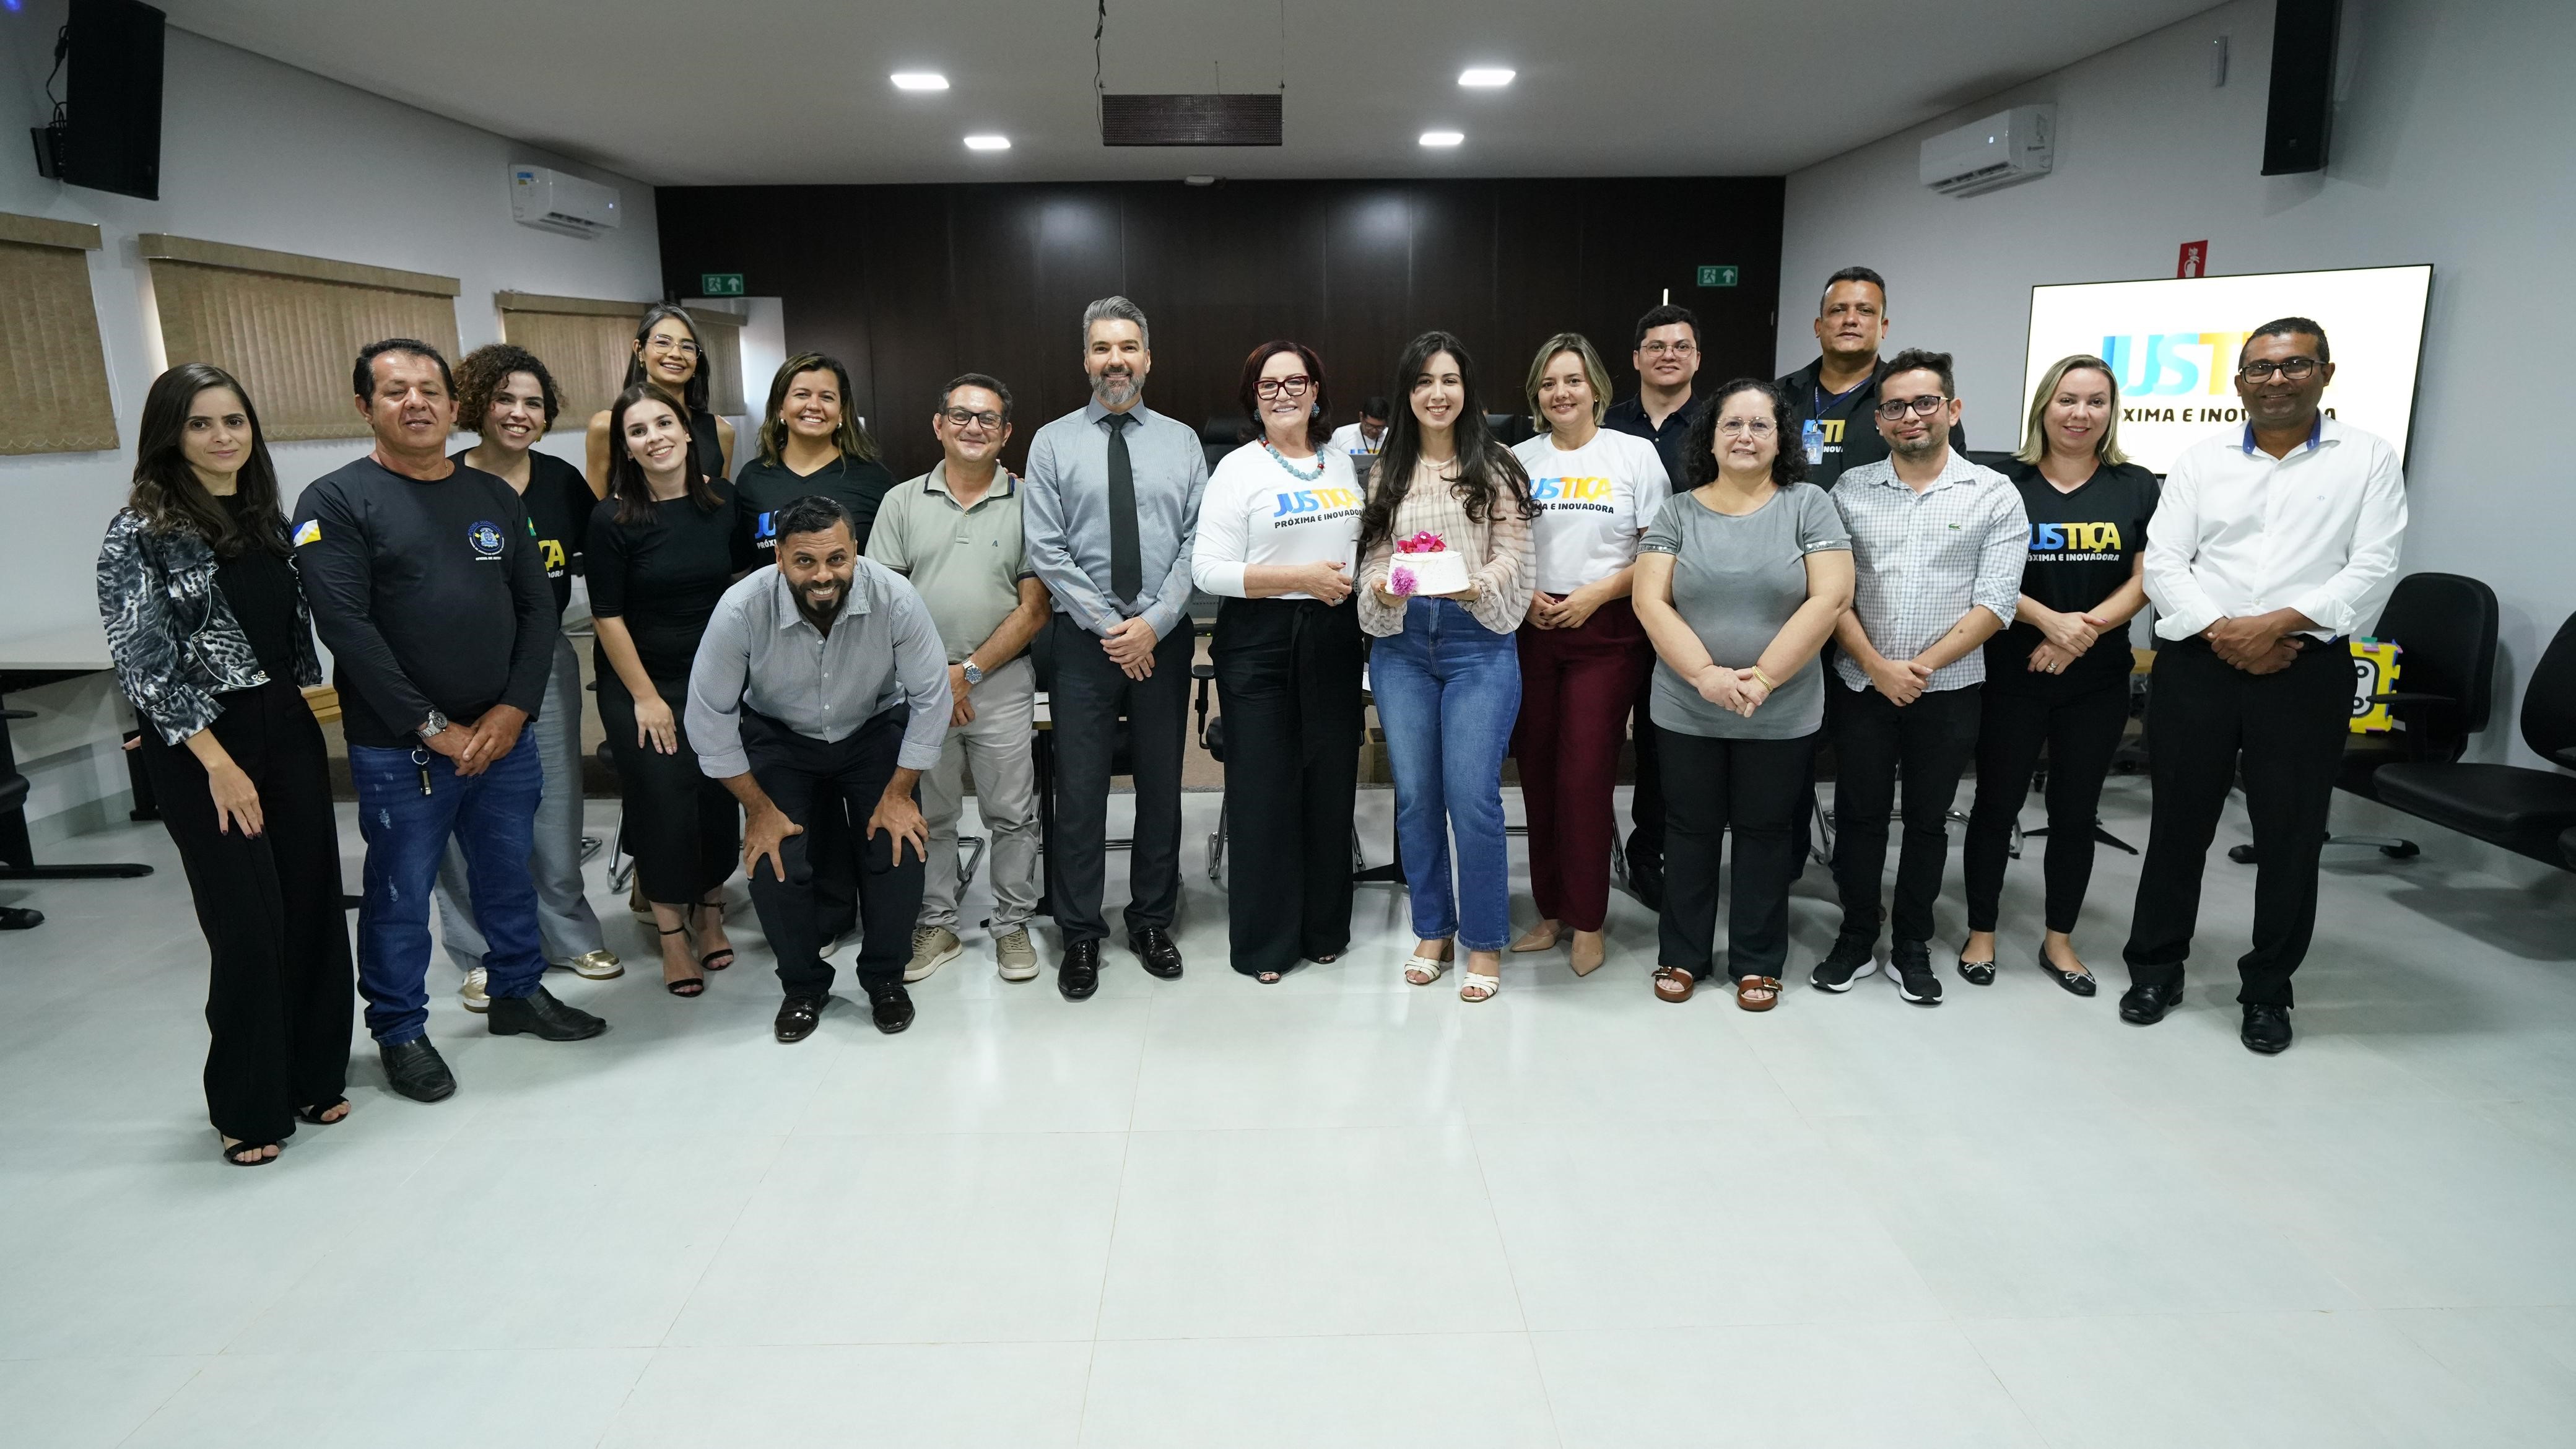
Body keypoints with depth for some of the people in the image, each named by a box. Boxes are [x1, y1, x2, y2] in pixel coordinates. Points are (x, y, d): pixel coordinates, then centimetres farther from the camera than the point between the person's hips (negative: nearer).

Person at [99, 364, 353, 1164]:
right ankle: (251, 1107, 16)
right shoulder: (139, 532, -9)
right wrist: (219, 763, -15)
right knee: (249, 925, -1)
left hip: (288, 731, 6)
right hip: (201, 747, -5)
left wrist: (311, 699, 11)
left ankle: (314, 1076, 24)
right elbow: (142, 663, -13)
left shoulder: (267, 517, 9)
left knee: (314, 906, 7)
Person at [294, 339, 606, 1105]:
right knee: (400, 897, 7)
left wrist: (513, 710, -5)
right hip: (397, 750, -4)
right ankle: (400, 1030, 23)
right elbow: (347, 628, -13)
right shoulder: (336, 502, -6)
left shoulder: (493, 495, 9)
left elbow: (538, 609, 7)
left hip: (502, 737, 5)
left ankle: (518, 992, 35)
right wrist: (433, 728, -15)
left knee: (509, 876, 17)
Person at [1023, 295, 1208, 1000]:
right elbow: (1046, 551, -5)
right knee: (1080, 791, 2)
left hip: (1165, 637, 2)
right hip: (1084, 639, -1)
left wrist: (1153, 623, -12)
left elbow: (1197, 543, 0)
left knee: (1161, 785, 10)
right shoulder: (1053, 442, 2)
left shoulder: (1181, 442, 7)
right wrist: (1111, 628, -11)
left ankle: (1152, 921, 26)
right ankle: (1080, 935, 16)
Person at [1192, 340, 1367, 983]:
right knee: (1264, 790, 0)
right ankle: (1263, 941, 14)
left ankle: (1325, 928, 24)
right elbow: (1209, 569, -11)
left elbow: (1364, 544, 24)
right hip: (1261, 642, -4)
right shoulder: (1238, 469, -3)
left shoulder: (1343, 462, 12)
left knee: (1332, 783, 8)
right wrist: (1302, 578, -16)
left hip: (1335, 640, 4)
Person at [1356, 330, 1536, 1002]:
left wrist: (1475, 586, -21)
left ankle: (1484, 942, 10)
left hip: (1477, 641, -3)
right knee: (1415, 796, 7)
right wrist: (1382, 590, -12)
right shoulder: (1389, 473, 13)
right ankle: (1433, 931, 23)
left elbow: (1513, 554, -3)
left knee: (1472, 797, -6)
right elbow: (1373, 557, 10)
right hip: (1401, 642, 4)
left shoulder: (1496, 467, 3)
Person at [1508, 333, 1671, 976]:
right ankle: (1552, 910, 20)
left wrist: (1596, 593, -13)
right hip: (1532, 631, 4)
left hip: (1607, 633, -3)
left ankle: (1588, 921, 8)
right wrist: (1524, 594, -5)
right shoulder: (1519, 459, 10)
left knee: (1585, 778, -6)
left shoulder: (1636, 454, 0)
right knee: (1538, 773, 6)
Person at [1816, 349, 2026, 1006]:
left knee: (1927, 821, 11)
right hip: (1861, 685, 1)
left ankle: (1912, 947, 25)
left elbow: (1993, 604, -8)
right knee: (1859, 815, 8)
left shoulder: (1995, 497, -2)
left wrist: (1923, 665, -15)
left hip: (1948, 691, -1)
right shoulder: (1852, 490, 1)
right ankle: (1857, 938, 24)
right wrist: (1878, 667, -12)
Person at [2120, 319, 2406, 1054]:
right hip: (2198, 664, 1)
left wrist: (2278, 623, -17)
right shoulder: (2201, 460, 8)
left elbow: (2373, 570, -5)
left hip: (2307, 670, -1)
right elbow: (2163, 562, 1)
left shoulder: (2369, 458, 4)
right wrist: (2223, 634, -12)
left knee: (2290, 834, 6)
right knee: (2179, 822, 8)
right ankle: (2156, 969, 23)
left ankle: (2267, 990, 21)